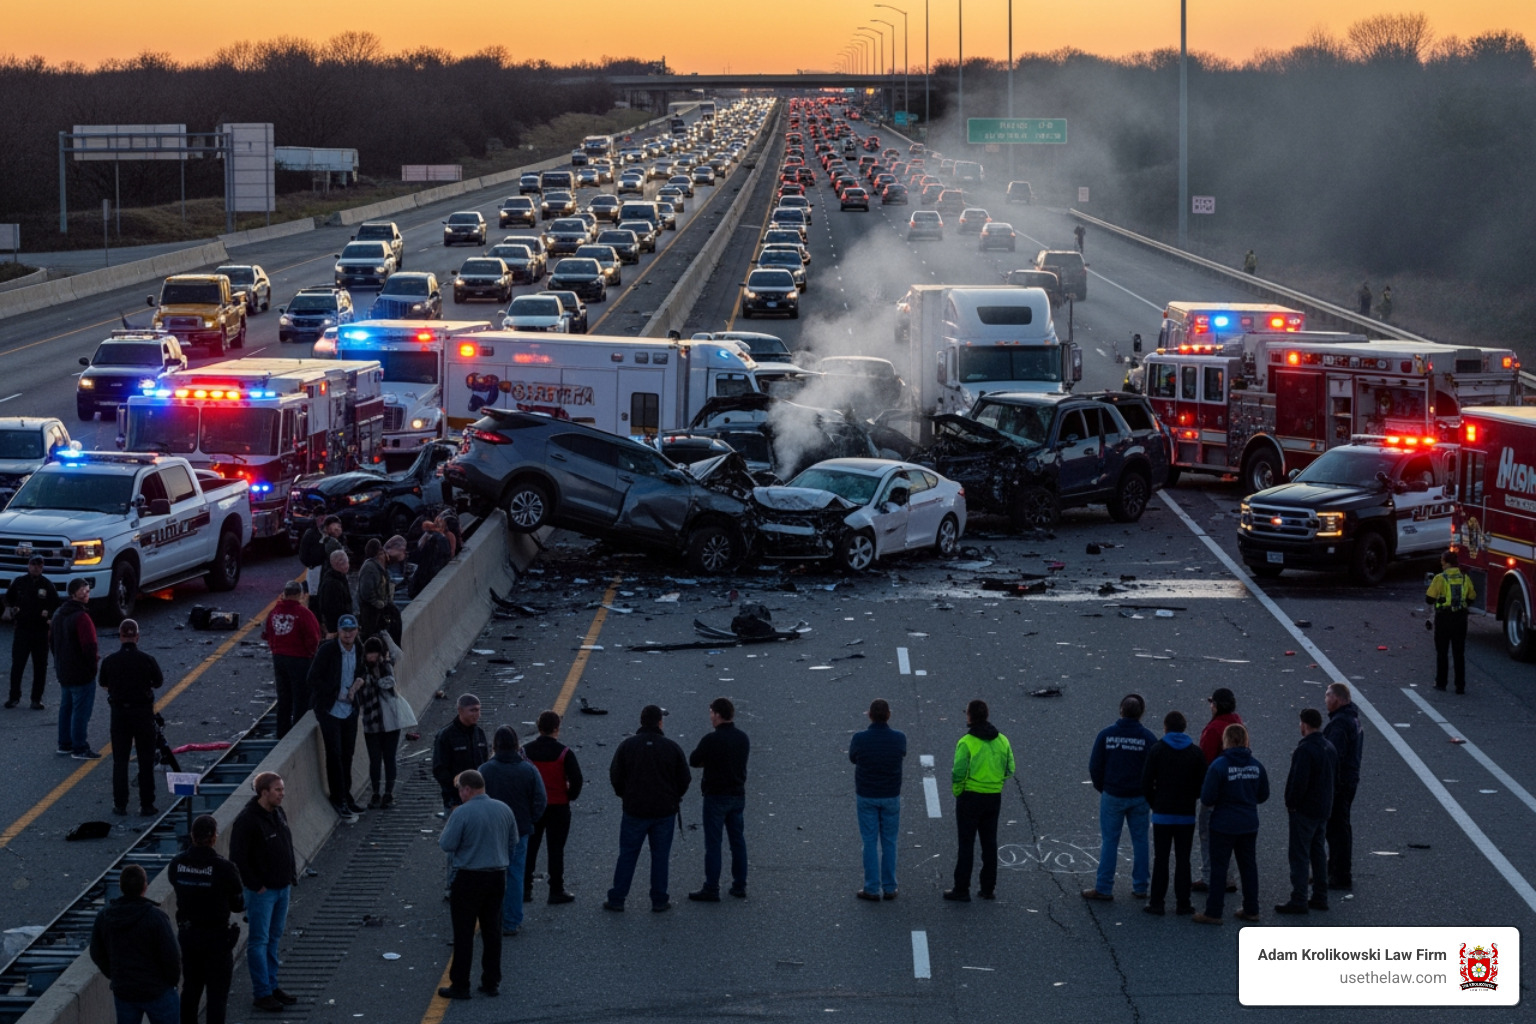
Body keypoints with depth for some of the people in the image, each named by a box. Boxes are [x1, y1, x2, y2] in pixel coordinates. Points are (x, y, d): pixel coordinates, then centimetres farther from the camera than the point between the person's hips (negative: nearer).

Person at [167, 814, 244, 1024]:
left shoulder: (176, 864, -7)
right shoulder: (223, 869, -20)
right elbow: (239, 904, -11)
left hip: (187, 934, 5)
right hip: (216, 936, -5)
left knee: (190, 990, 19)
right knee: (217, 994, 5)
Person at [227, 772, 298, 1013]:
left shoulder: (279, 812, 6)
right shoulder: (247, 819, -20)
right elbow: (237, 858, -19)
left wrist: (291, 874, 12)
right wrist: (255, 885, -16)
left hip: (282, 887, 8)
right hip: (261, 891, -8)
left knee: (274, 939, 16)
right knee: (259, 941, -1)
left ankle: (271, 986, 26)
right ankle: (261, 993, 4)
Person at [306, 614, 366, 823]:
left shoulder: (359, 651, 4)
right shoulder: (327, 650, -13)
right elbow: (312, 679, -12)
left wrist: (359, 683, -4)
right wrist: (337, 694, -14)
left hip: (349, 710, 5)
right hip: (329, 709, -5)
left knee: (347, 754, 10)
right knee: (335, 754, -6)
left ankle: (345, 796, 21)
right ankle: (339, 800, 0)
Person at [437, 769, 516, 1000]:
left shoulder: (462, 813, -17)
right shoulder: (504, 810, 2)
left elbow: (447, 845, -14)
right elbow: (513, 842, 10)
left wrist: (445, 832, 5)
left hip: (469, 879, -6)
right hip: (498, 876, 6)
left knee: (463, 933, 2)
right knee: (492, 931, 13)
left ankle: (460, 985, 5)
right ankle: (492, 982, 17)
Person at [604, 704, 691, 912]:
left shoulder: (627, 746, -5)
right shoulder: (672, 748, -5)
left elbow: (615, 776, -1)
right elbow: (685, 779, -1)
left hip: (635, 809, 0)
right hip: (665, 810, 0)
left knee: (627, 855, 7)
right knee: (660, 856, 8)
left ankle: (616, 899, 9)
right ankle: (659, 901, 11)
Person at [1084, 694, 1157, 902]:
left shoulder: (1106, 735, -5)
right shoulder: (1148, 738, -6)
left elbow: (1094, 766, -3)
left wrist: (1102, 788, 12)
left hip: (1112, 796, 0)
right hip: (1139, 798, 1)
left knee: (1109, 842, 5)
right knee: (1140, 841, 10)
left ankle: (1104, 888, 5)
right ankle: (1140, 887, 13)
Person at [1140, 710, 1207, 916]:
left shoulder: (1156, 750, -5)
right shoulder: (1196, 752, 0)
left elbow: (1146, 783, -7)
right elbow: (1202, 785, 1)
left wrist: (1154, 804, 8)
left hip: (1162, 814, -1)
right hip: (1186, 814, 1)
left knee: (1160, 859, 5)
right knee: (1183, 859, 7)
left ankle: (1156, 902, 5)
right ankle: (1183, 903, 8)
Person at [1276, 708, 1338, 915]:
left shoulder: (1305, 750, -22)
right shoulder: (1330, 748, 9)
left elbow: (1299, 782, -25)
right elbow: (1335, 776, 17)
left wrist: (1291, 804, -12)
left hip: (1304, 810, -9)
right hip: (1324, 808, 9)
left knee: (1300, 855, -4)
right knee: (1318, 852, 17)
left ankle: (1298, 901, -4)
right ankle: (1320, 897, 21)